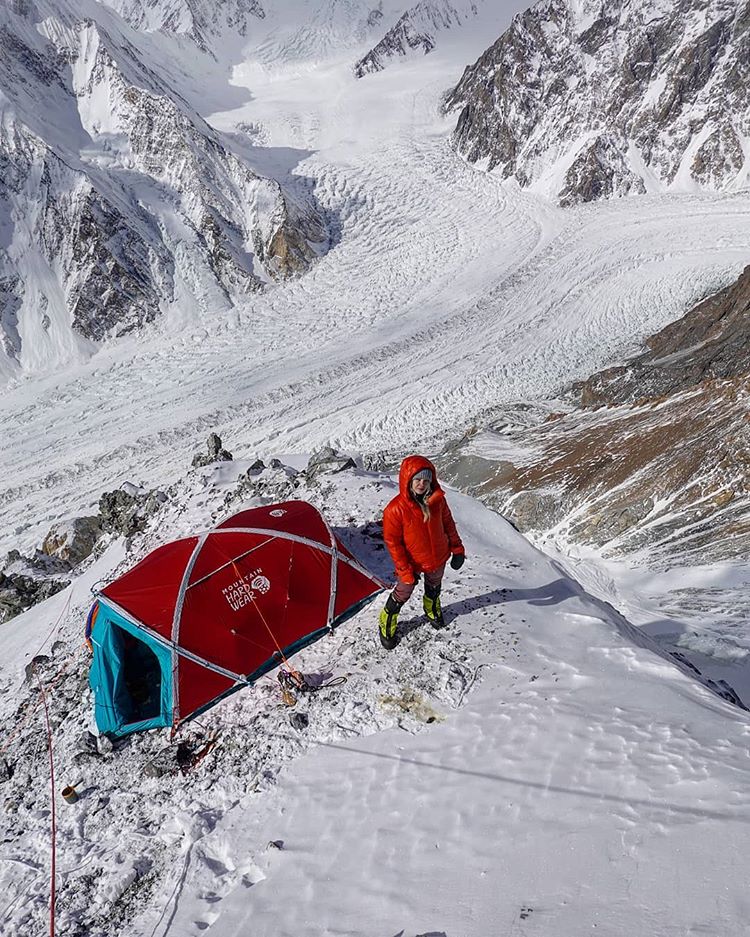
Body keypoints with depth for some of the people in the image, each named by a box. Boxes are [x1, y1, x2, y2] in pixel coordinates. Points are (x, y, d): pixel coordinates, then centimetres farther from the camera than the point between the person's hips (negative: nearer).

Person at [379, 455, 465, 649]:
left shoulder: (437, 499, -17)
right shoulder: (395, 509, -30)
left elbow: (448, 523, 0)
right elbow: (392, 542, -21)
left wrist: (457, 548, 4)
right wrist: (405, 570, -18)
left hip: (437, 558, 4)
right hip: (412, 562, -4)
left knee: (434, 587, 30)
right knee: (403, 594, 15)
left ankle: (432, 610, 61)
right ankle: (387, 625, 41)